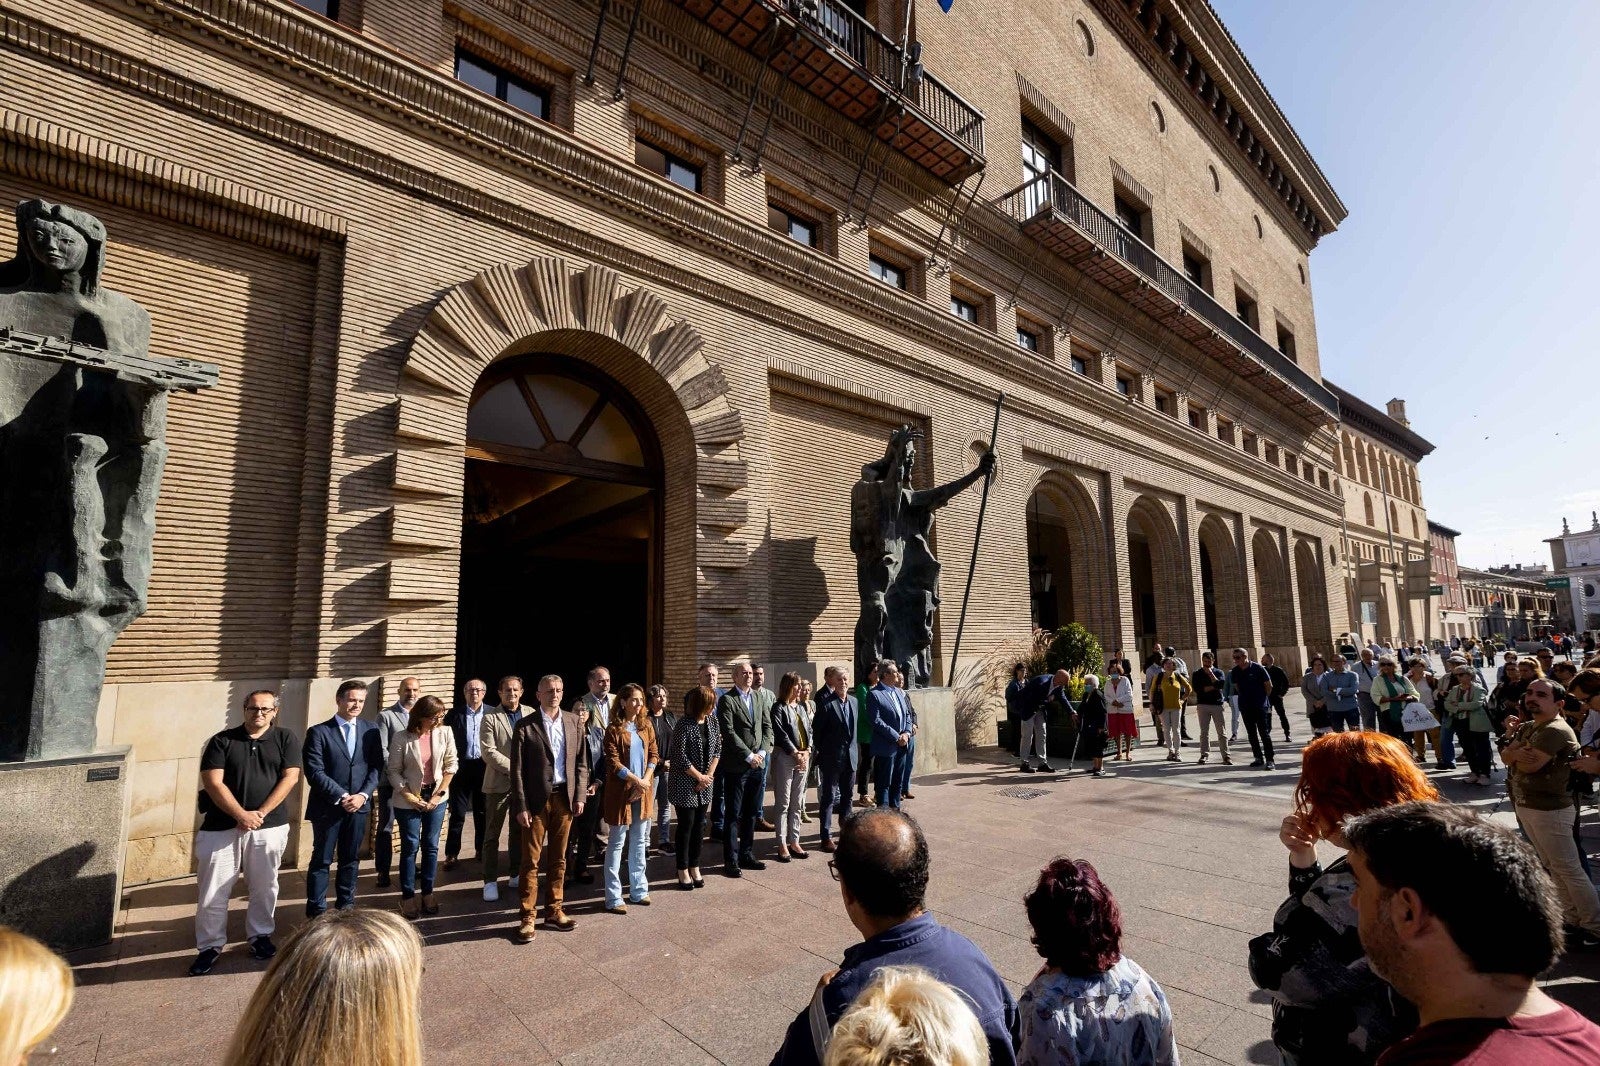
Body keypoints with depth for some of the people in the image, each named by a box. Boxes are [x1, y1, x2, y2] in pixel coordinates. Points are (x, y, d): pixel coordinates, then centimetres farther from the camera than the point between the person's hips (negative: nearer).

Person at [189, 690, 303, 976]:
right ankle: (210, 945, 23)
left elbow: (290, 778, -5)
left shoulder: (286, 739, 0)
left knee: (264, 887, 12)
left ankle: (261, 935, 30)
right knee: (212, 891, 5)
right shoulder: (221, 741, -1)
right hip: (222, 826, 0)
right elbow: (213, 783, -7)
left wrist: (260, 813, -13)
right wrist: (241, 815, -15)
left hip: (270, 826, 0)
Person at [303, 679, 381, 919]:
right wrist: (342, 797, -16)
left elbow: (376, 767, 3)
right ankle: (316, 911, 20)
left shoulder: (370, 730, 4)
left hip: (358, 805, 3)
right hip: (327, 806, -3)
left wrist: (362, 795, -11)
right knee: (322, 860, 7)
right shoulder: (318, 732, -6)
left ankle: (346, 904, 27)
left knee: (351, 858, 13)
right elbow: (315, 773, -11)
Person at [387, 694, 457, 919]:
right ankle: (408, 896, 19)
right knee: (410, 847, 5)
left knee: (431, 846, 9)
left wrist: (439, 794, -5)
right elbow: (394, 772, -6)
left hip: (436, 797, 2)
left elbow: (451, 765, -1)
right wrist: (410, 797, -12)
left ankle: (428, 892, 23)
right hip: (409, 800, -2)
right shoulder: (402, 739, -13)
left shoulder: (445, 733, -7)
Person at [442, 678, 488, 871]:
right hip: (461, 767, -1)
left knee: (482, 812, 11)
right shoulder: (454, 714, 1)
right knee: (457, 814, 2)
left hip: (484, 767, 1)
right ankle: (451, 854, 13)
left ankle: (481, 851, 24)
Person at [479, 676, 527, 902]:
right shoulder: (490, 718, -5)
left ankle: (516, 874, 26)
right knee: (492, 834, 4)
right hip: (499, 783, -3)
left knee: (520, 831, 14)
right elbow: (488, 751, -11)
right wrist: (513, 768, -16)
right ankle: (490, 881, 13)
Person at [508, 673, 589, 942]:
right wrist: (521, 807, -10)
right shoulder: (525, 726, -6)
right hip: (536, 799, -3)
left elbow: (581, 762, 7)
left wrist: (580, 795, 0)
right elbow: (517, 769, -6)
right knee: (530, 860, 4)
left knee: (558, 859, 13)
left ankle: (554, 911, 25)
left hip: (565, 798, 3)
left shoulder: (574, 721, 4)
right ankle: (527, 917, 16)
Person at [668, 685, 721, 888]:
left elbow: (717, 749, 7)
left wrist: (709, 775, -3)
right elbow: (679, 755, -17)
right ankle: (683, 871, 15)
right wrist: (699, 776, -11)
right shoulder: (684, 724, -16)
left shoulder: (712, 722, 2)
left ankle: (695, 868, 23)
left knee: (699, 825, 11)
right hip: (686, 783, -5)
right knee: (686, 825, 1)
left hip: (705, 785, 6)